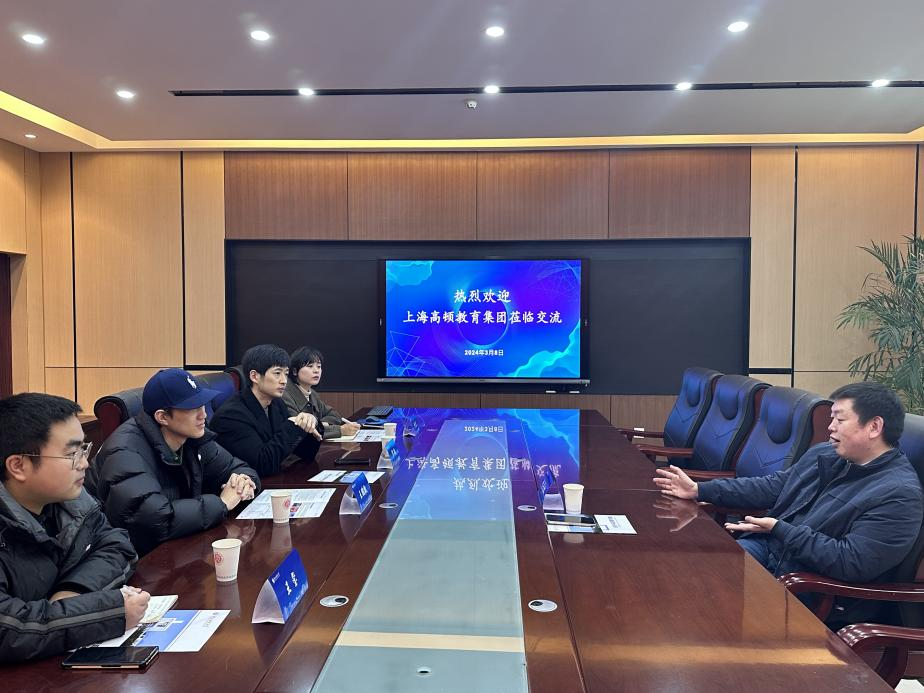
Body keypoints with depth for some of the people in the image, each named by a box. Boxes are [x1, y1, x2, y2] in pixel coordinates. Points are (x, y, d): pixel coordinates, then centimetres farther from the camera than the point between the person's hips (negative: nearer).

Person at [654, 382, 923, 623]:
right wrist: (699, 490, 6)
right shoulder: (822, 454, 8)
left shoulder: (899, 494, -17)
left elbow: (850, 563, -24)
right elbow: (772, 486, 13)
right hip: (765, 548, 7)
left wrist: (779, 529, -23)